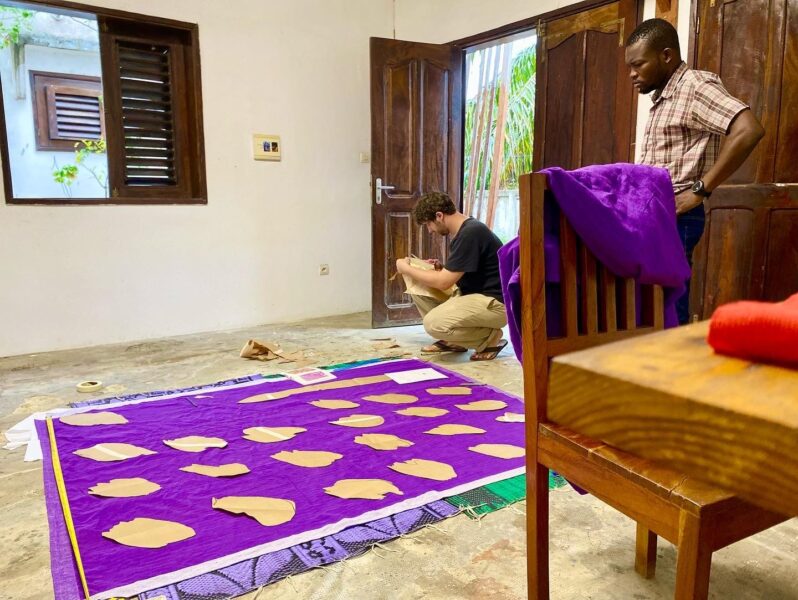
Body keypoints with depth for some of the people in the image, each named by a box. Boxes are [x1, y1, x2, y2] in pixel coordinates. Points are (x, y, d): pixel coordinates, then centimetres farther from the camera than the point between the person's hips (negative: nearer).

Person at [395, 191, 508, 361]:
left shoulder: (470, 233, -22)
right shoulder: (463, 231, 9)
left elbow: (443, 282, -22)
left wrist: (406, 268, -9)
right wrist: (441, 269, 2)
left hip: (495, 302, -10)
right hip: (473, 295, 10)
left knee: (434, 323, -28)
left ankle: (491, 338, -5)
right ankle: (452, 341, 7)